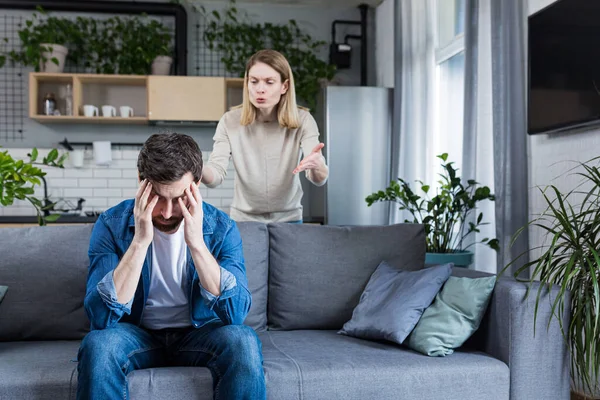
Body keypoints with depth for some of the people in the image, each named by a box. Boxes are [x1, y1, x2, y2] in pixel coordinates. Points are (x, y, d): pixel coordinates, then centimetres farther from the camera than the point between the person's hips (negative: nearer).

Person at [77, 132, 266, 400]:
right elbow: (101, 317, -23)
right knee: (98, 343, -32)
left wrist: (196, 242, -32)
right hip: (138, 334, 0)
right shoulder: (112, 225, -13)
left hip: (198, 334, 0)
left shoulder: (221, 228, -12)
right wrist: (140, 241, -31)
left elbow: (236, 313, -23)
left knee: (242, 342, -31)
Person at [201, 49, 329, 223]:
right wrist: (198, 170, -42)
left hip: (288, 219, 0)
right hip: (243, 220, 0)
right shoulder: (230, 121, -11)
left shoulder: (302, 120, -12)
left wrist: (316, 165, -45)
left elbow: (320, 180, -22)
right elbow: (216, 175, -19)